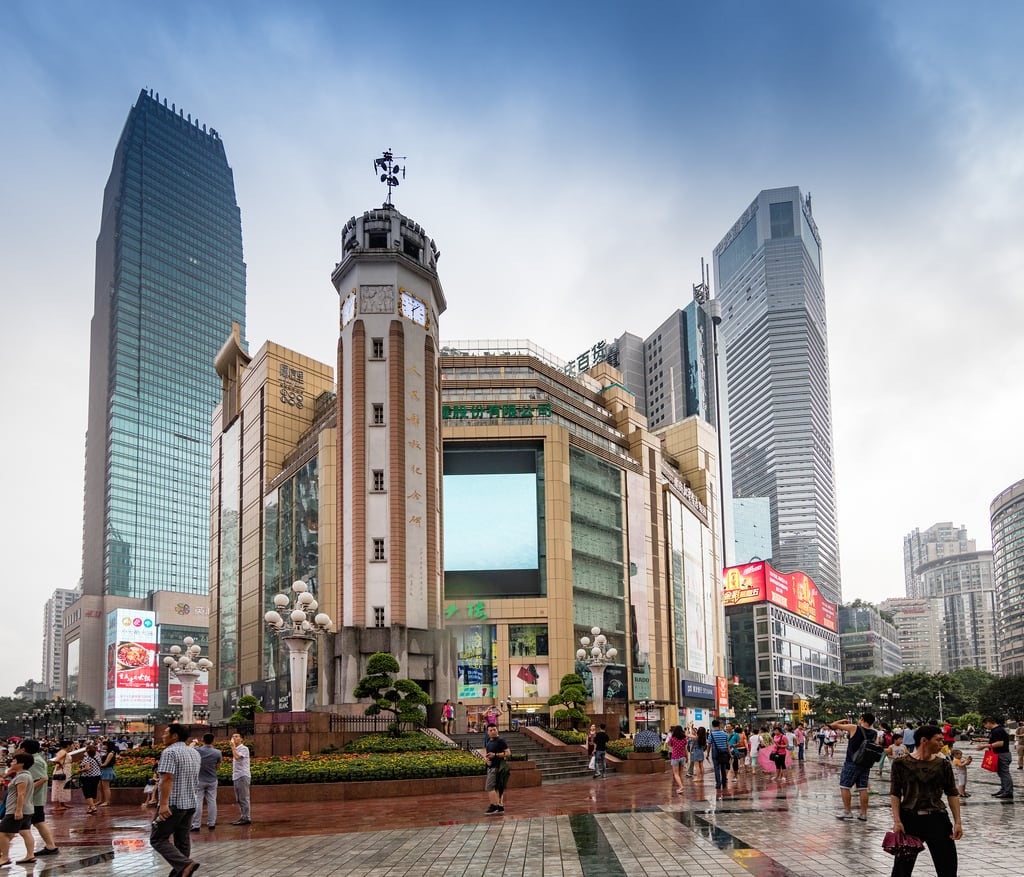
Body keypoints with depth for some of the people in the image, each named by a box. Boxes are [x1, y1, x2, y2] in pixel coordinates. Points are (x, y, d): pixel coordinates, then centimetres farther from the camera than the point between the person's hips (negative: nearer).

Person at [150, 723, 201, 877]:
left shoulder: (169, 752, -14)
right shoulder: (194, 753, 14)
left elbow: (167, 779, -23)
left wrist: (163, 804, -27)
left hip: (173, 804, -8)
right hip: (191, 803, 8)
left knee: (158, 839, -3)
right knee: (182, 839, 13)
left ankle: (185, 864, -19)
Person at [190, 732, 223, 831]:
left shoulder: (197, 750, -12)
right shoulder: (217, 753, -8)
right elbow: (217, 766, 3)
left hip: (199, 780, -2)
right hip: (212, 781, 2)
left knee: (197, 802, 0)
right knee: (212, 802, 10)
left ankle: (196, 825, -3)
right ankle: (211, 823, 14)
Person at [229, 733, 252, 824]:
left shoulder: (244, 749, -9)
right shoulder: (235, 749, 19)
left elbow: (237, 757, -25)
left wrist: (233, 747, -17)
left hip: (243, 776, -9)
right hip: (236, 777, 9)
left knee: (243, 798, -8)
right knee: (238, 800, 11)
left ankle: (246, 818, -7)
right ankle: (243, 817, 17)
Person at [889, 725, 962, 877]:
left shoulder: (943, 765, 4)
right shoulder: (902, 764, -3)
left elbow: (952, 795, 5)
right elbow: (895, 794, -2)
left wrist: (957, 822, -3)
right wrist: (897, 821, -11)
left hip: (937, 819, 2)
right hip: (909, 820, -2)